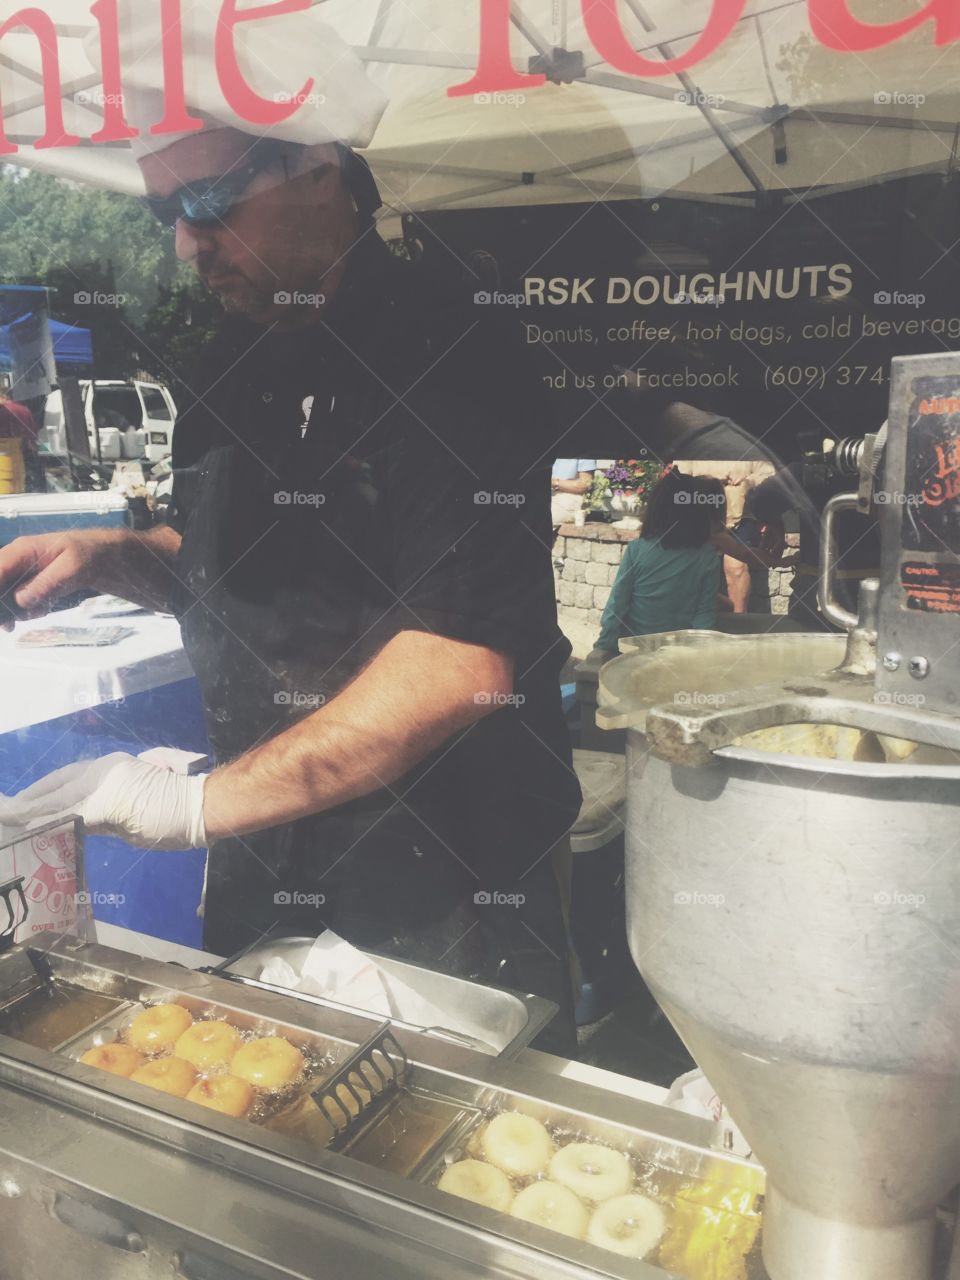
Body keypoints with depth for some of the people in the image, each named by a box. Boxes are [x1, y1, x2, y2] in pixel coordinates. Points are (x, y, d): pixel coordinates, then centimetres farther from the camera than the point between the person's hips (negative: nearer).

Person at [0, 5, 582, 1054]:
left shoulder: (444, 361, -19)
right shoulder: (236, 366, 7)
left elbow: (462, 664, -28)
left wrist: (206, 803, -25)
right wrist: (109, 557, 1)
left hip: (447, 891, -7)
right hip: (263, 880, 8)